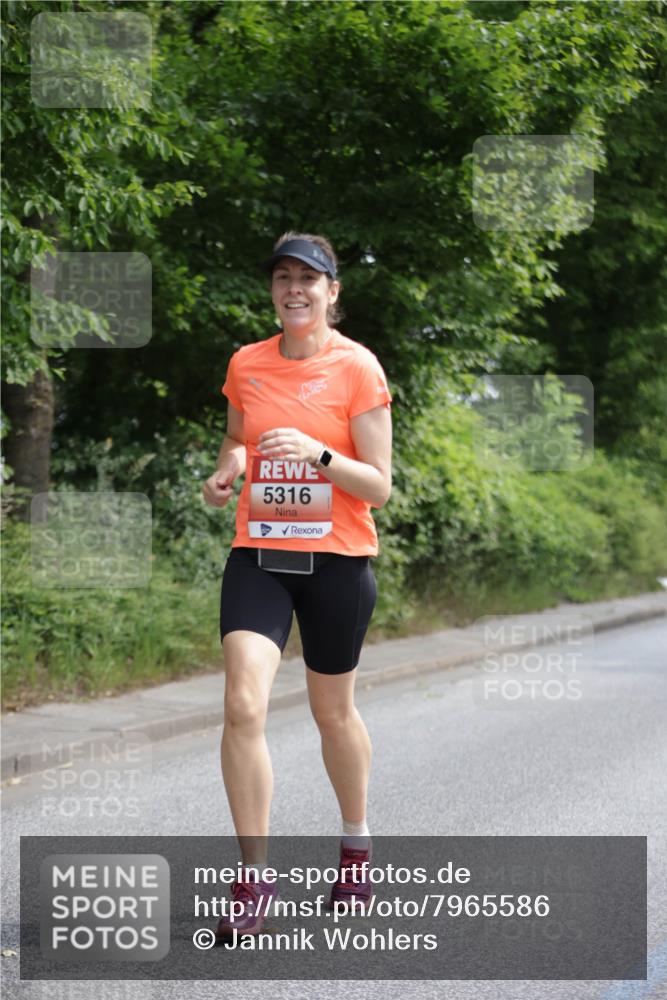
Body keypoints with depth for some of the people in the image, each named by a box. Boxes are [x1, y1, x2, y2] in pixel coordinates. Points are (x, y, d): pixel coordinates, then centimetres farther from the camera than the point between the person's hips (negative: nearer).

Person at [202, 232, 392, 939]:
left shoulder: (357, 367, -7)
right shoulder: (246, 364, 4)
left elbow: (379, 486, -7)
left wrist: (319, 453, -24)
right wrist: (227, 468, 1)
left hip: (337, 559, -2)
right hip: (258, 554, 2)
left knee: (333, 712, 12)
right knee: (243, 705, -15)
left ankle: (356, 845, 37)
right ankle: (254, 876, -7)